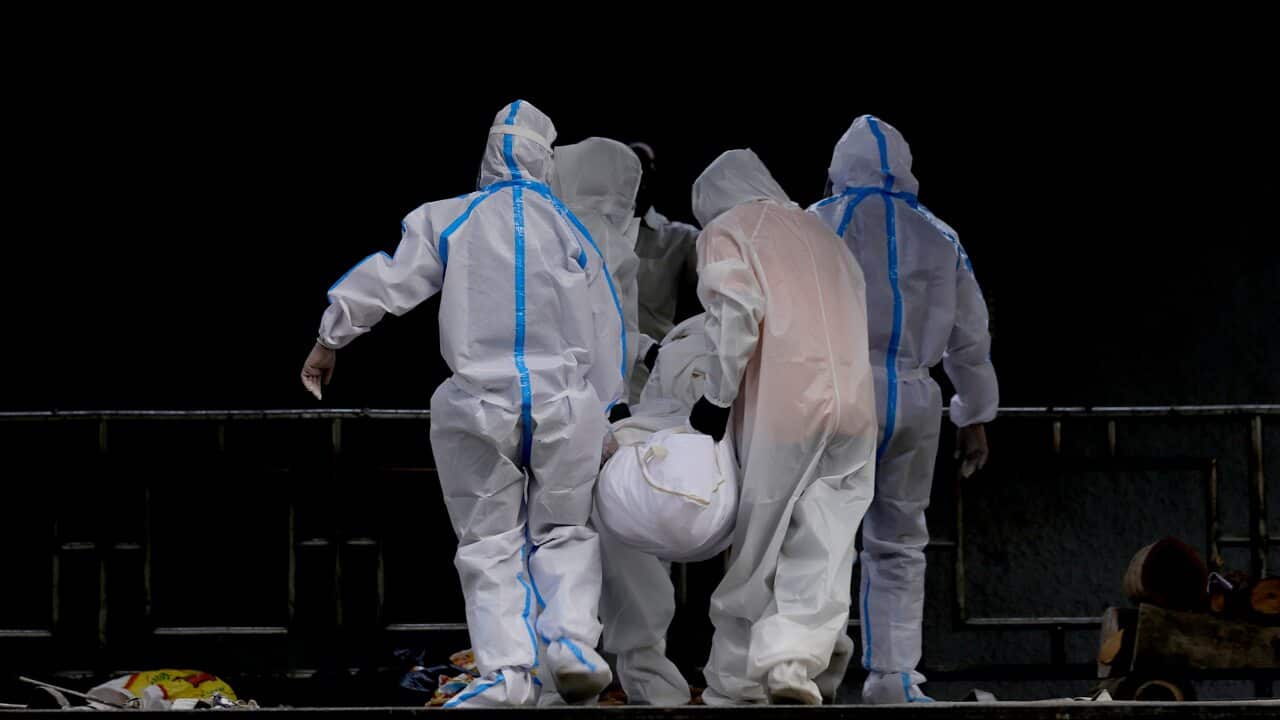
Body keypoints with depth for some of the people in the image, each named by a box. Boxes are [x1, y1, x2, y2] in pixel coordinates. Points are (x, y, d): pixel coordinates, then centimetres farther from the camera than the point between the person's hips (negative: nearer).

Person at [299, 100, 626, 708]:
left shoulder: (450, 219, -1)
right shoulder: (572, 231, 5)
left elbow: (383, 280, -5)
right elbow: (604, 335, 9)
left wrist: (327, 342, 7)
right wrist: (600, 414, 18)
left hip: (480, 409, -1)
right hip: (564, 405, 1)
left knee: (490, 544, 8)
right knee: (563, 532, 16)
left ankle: (508, 671, -7)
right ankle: (571, 641, -8)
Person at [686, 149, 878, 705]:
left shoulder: (726, 232, 6)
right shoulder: (821, 232, 25)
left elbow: (737, 313, -12)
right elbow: (854, 318, 19)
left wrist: (717, 397, -6)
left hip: (783, 408, -4)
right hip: (853, 406, 4)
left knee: (758, 551, 5)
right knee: (823, 552, 1)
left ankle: (736, 682, 11)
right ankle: (797, 658, -17)